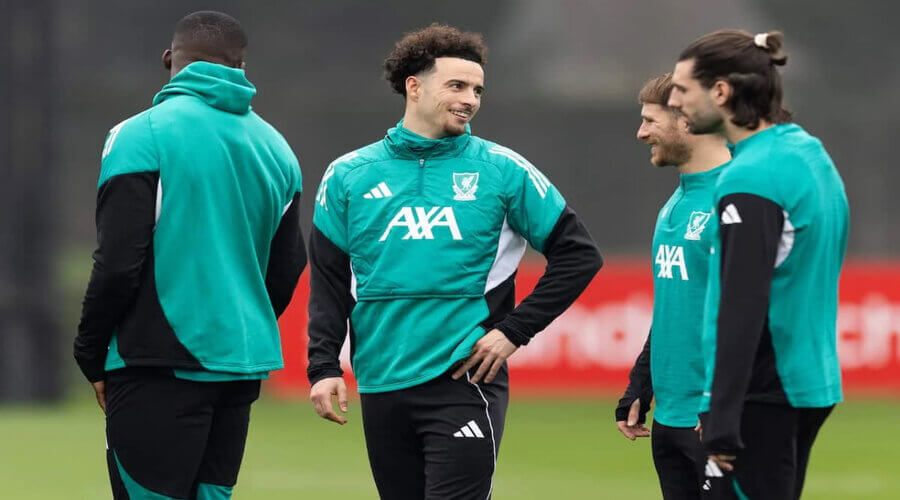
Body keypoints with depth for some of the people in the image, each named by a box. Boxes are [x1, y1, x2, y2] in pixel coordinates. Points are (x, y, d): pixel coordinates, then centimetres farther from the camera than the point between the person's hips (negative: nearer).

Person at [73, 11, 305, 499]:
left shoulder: (140, 136, -8)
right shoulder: (274, 148, 12)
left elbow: (118, 262, -13)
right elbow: (287, 271, 16)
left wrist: (92, 355, -1)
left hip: (161, 367, -6)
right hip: (242, 367, 6)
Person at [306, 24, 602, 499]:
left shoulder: (502, 170, 1)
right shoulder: (349, 175, 8)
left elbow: (578, 255, 4)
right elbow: (329, 283, 9)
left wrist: (515, 331, -4)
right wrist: (324, 367, -4)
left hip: (465, 380, -3)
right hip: (381, 386, 3)